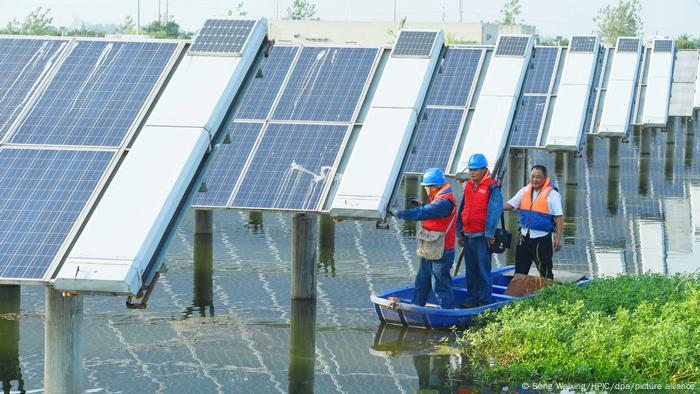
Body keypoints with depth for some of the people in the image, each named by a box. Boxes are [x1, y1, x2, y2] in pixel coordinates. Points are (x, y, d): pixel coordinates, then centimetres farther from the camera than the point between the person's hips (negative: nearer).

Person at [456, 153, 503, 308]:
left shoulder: (492, 188, -8)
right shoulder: (468, 186, 13)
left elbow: (494, 212, -12)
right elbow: (462, 210, 18)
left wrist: (489, 235, -14)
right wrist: (460, 233, 16)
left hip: (482, 236, -7)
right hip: (468, 235, 7)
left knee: (483, 269, -5)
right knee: (471, 270, 11)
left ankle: (485, 300, -1)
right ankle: (472, 299, 17)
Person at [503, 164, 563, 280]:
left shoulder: (552, 194, -8)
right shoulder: (525, 191, 8)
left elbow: (559, 217, -9)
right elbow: (510, 204, 8)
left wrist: (558, 238, -13)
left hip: (542, 238, -6)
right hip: (525, 237, 6)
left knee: (545, 272, -3)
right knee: (520, 270, 13)